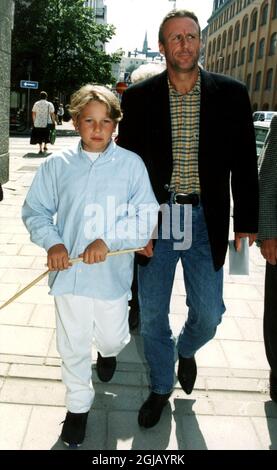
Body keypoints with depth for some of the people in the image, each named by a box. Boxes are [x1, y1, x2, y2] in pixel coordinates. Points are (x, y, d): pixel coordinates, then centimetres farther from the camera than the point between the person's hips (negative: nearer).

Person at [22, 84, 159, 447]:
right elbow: (35, 210, 5)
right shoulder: (58, 165, -2)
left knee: (112, 336, 17)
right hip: (70, 272, 1)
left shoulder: (131, 164, -6)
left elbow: (146, 216, -8)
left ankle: (108, 351, 56)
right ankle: (78, 406, 36)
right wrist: (52, 242, -13)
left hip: (113, 273, -1)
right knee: (73, 345, 12)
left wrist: (108, 240, -21)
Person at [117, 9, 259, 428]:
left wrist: (246, 221, 2)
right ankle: (161, 387, 33)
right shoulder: (139, 98, 0)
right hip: (155, 218, 0)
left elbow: (243, 165, 3)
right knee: (151, 315, 8)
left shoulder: (230, 94, 0)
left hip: (205, 220, 0)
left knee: (209, 314, 6)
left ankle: (186, 350, 42)